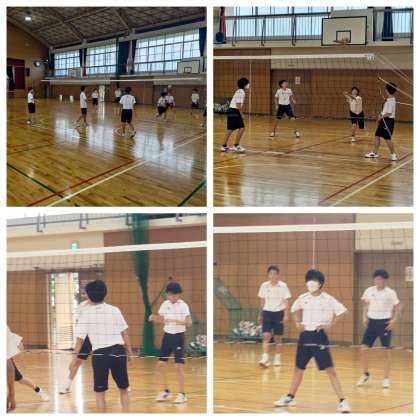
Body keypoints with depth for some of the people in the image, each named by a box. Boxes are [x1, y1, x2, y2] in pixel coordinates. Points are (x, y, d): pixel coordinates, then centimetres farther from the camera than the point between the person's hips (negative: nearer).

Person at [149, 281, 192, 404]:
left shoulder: (183, 306, -11)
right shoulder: (165, 304, 4)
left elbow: (189, 323, -20)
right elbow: (161, 320, 12)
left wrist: (177, 321, -36)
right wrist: (153, 318, -9)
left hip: (178, 337, -5)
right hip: (167, 336, 5)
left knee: (179, 366, -7)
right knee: (161, 364, 4)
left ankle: (182, 394, 3)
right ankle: (165, 392, 18)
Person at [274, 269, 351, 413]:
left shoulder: (327, 299, -9)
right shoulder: (303, 298, 6)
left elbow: (342, 311, -12)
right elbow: (295, 309, 26)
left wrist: (330, 325, -13)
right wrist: (298, 323, 12)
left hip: (319, 337, -5)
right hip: (305, 336, 5)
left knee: (330, 370, -10)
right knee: (298, 369, 16)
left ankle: (342, 401, -9)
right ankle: (290, 398, 30)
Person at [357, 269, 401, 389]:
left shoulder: (390, 293, -8)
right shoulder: (369, 291, 2)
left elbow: (398, 307, -2)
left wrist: (394, 320, -13)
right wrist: (365, 317, 4)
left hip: (385, 323, -3)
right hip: (371, 322, 3)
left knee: (386, 351, -2)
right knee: (363, 349, -1)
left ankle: (386, 379, 7)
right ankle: (365, 375, 17)